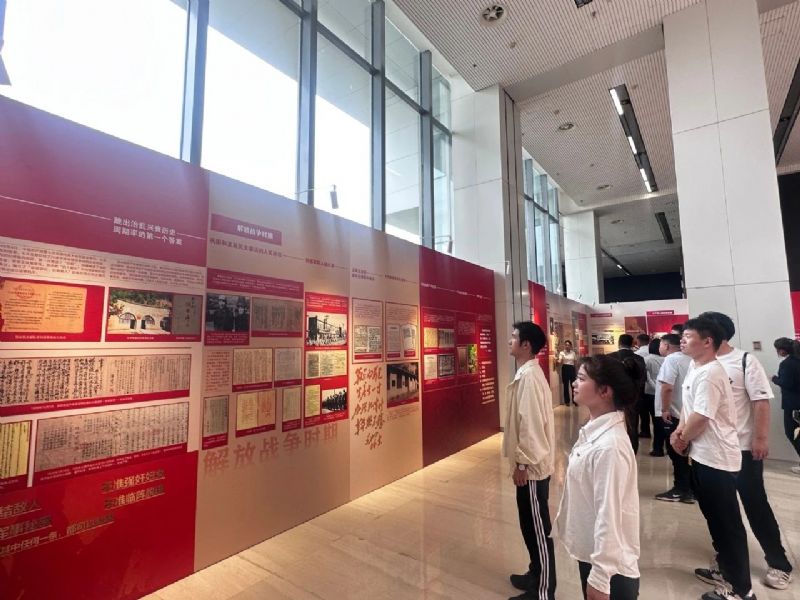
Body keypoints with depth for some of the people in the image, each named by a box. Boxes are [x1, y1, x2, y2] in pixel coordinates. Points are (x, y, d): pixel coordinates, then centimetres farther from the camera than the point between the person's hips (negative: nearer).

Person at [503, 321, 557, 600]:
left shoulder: (529, 376, -22)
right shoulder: (527, 373, 8)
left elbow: (531, 423, -24)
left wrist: (522, 464, -18)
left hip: (532, 466, -10)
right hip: (531, 462, 10)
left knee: (538, 529, 4)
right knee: (530, 526, 22)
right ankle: (536, 574, 38)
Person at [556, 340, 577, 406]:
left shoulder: (573, 353, 9)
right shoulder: (562, 353, 0)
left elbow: (575, 362, 13)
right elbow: (560, 362, -13)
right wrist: (557, 361, -37)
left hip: (572, 369, 2)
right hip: (565, 369, -2)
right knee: (566, 385, 3)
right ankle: (567, 401, 11)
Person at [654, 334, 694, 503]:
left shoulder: (671, 359, -16)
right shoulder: (688, 360, 8)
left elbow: (667, 387, -25)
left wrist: (665, 409, -18)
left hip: (673, 413, -8)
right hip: (685, 412, 8)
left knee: (676, 453, 1)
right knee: (683, 453, 15)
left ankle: (680, 490, 9)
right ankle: (688, 489, 22)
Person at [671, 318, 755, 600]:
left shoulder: (709, 374, -23)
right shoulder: (695, 368, 8)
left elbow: (701, 418, -22)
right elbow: (688, 407, 15)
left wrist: (682, 440, -6)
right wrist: (679, 431, 1)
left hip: (716, 458, -9)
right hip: (703, 455, 9)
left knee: (727, 524, 5)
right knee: (716, 521, 21)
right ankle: (727, 569, 36)